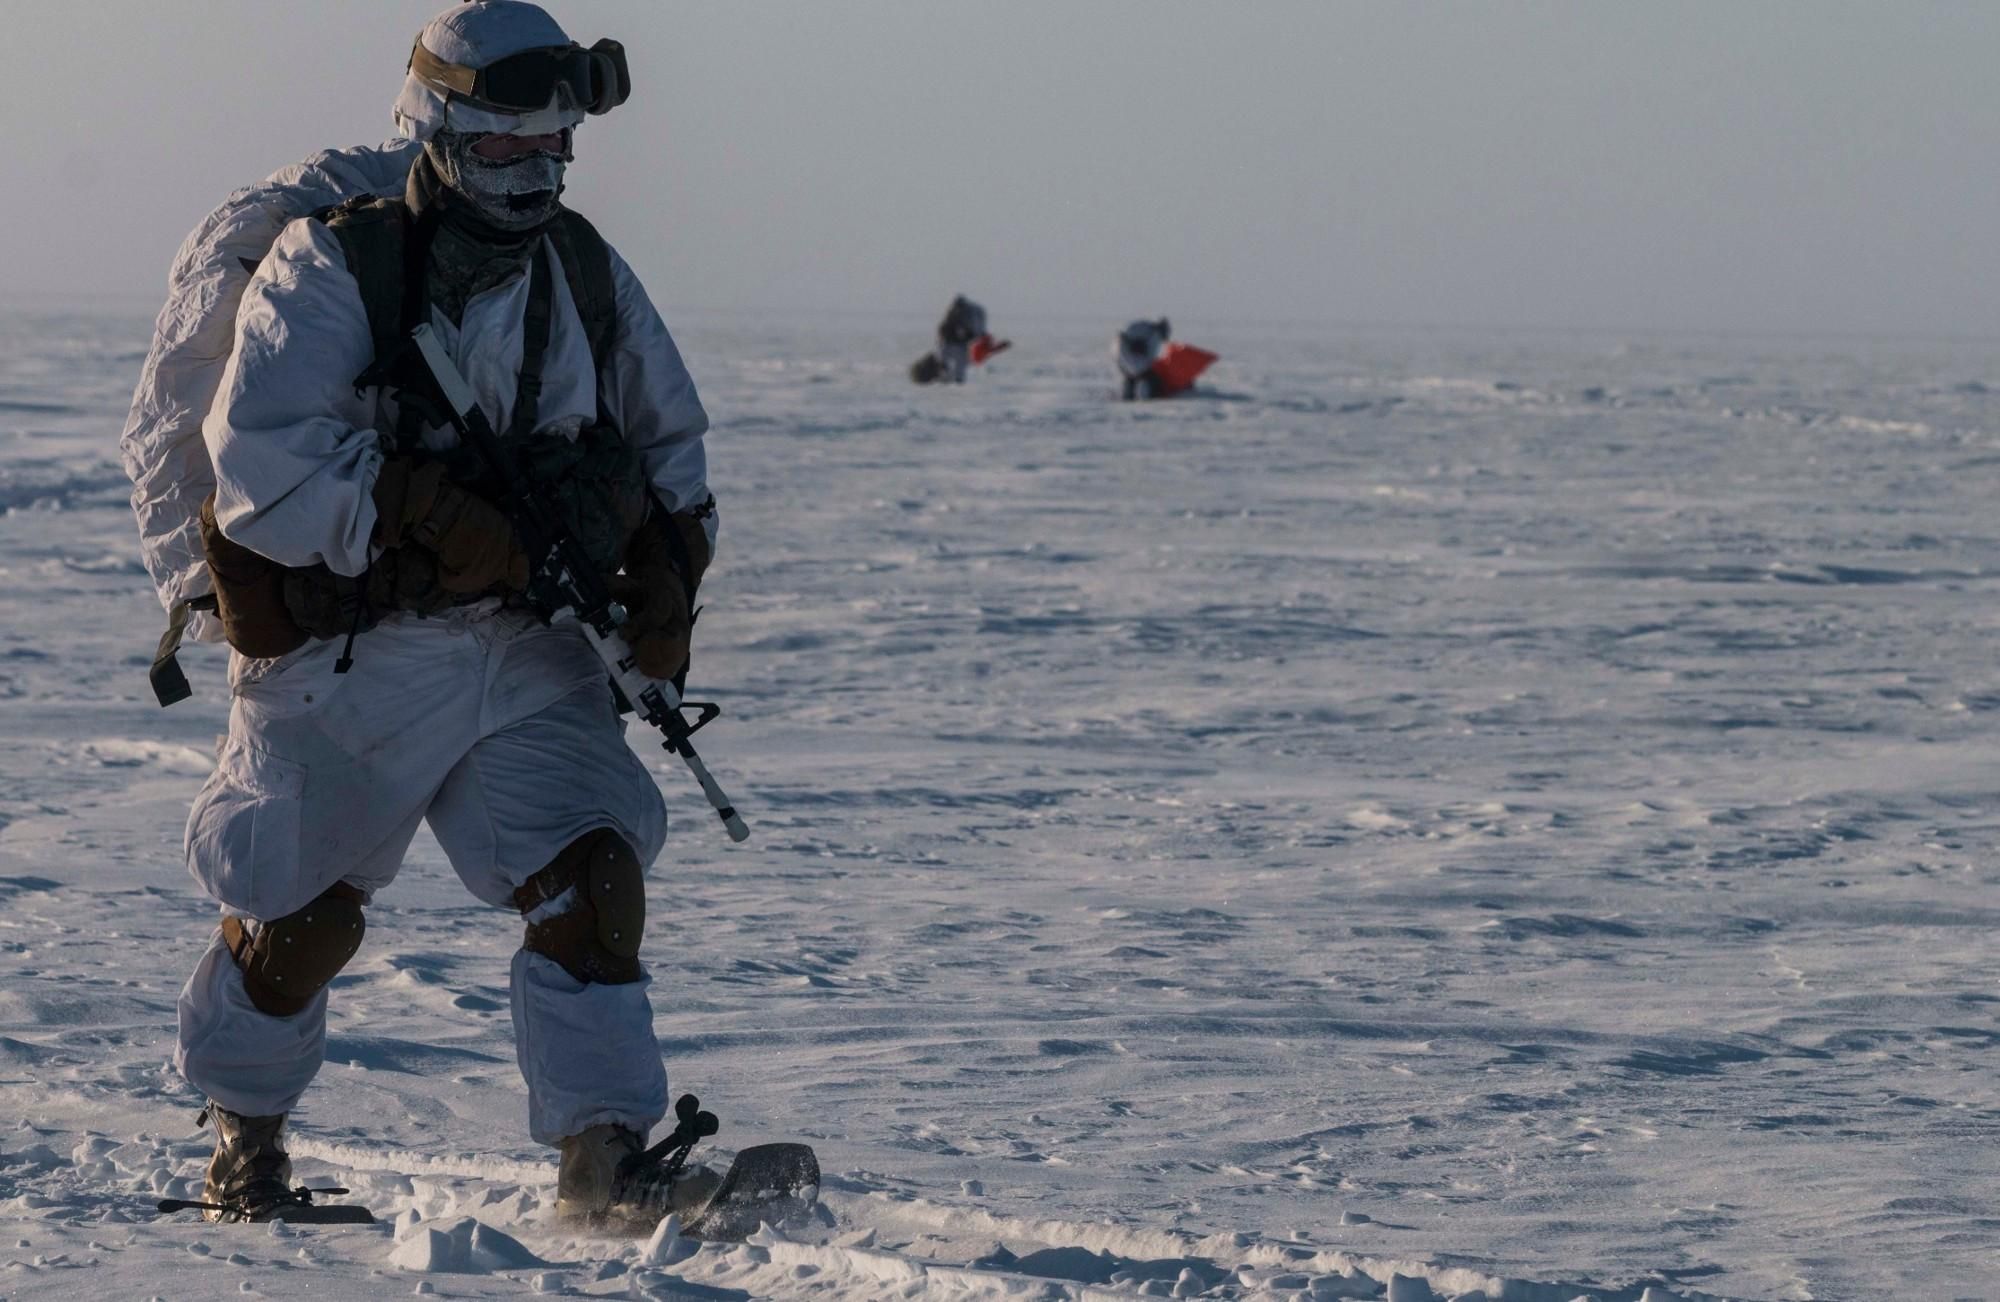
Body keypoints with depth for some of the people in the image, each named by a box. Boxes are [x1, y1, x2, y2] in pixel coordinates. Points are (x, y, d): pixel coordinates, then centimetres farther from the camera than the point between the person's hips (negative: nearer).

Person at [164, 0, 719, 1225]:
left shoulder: (588, 275, 6)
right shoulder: (333, 271, -12)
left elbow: (672, 444, 19)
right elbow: (263, 457, -23)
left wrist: (665, 577, 2)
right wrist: (436, 520, -26)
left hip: (531, 656, 4)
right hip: (353, 659, -4)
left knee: (591, 881, -14)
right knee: (301, 915, 9)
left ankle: (604, 1156, -13)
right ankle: (245, 1143, 34)